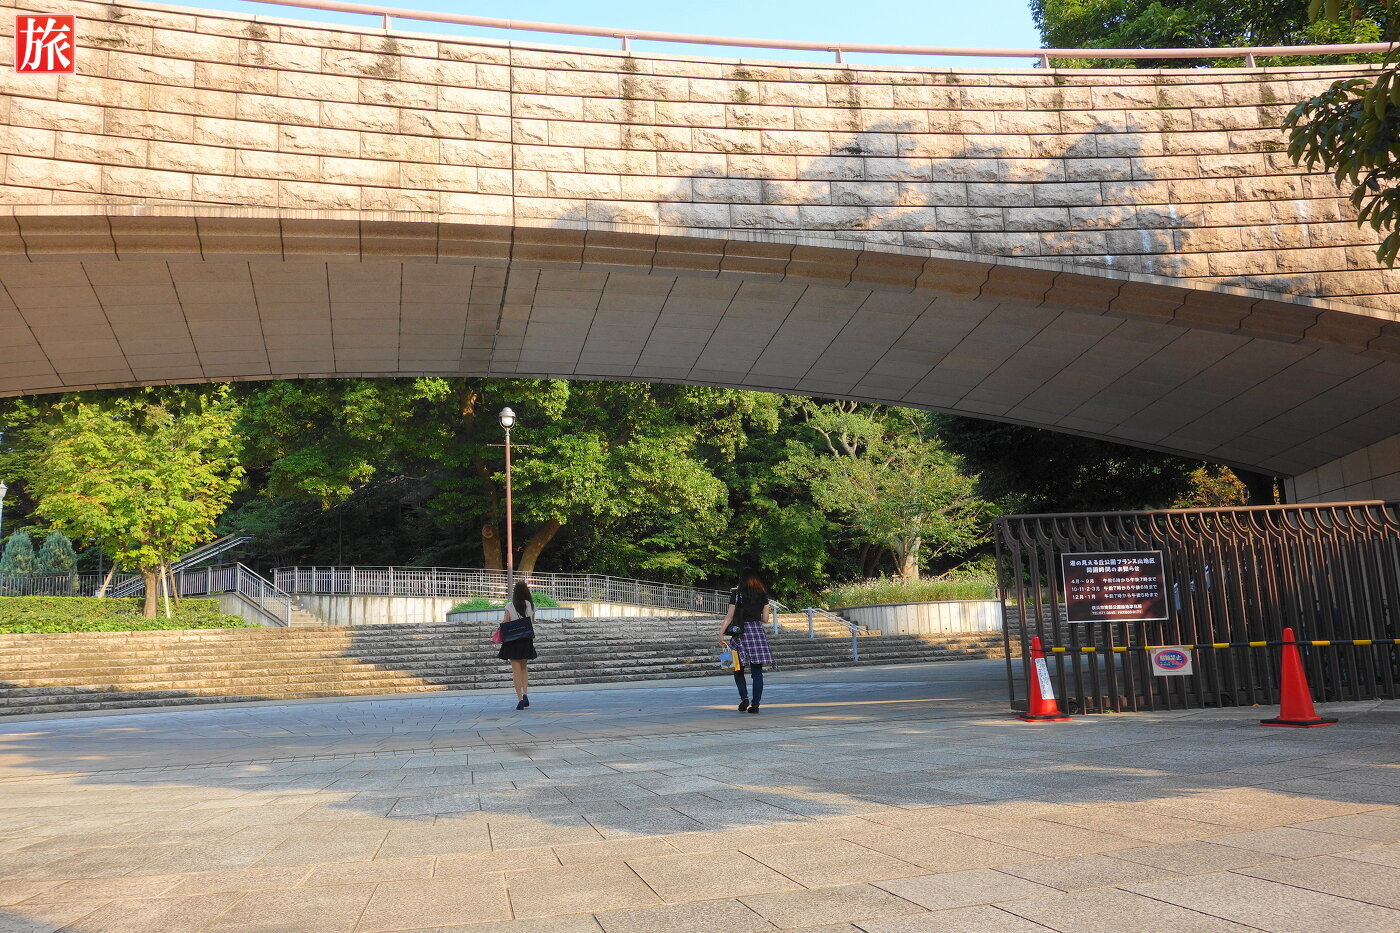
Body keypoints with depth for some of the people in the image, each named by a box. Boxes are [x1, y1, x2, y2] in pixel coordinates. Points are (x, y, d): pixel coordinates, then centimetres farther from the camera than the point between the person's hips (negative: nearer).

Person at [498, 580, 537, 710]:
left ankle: (520, 699, -4)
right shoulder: (531, 605, 0)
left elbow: (505, 624, -7)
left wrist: (501, 637, 5)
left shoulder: (510, 606, -8)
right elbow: (532, 622, 9)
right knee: (524, 667, 19)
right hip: (527, 641, 3)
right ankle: (525, 694, 5)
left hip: (512, 641, -3)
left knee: (516, 670, 0)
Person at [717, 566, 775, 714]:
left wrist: (721, 633, -6)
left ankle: (744, 697, -5)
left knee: (739, 668, 10)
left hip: (741, 632, -2)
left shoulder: (737, 594, -2)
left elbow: (730, 616, -7)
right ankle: (755, 704, 1)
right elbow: (765, 618, 7)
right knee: (757, 670, 4)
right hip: (758, 631, 2)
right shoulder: (763, 595, 6)